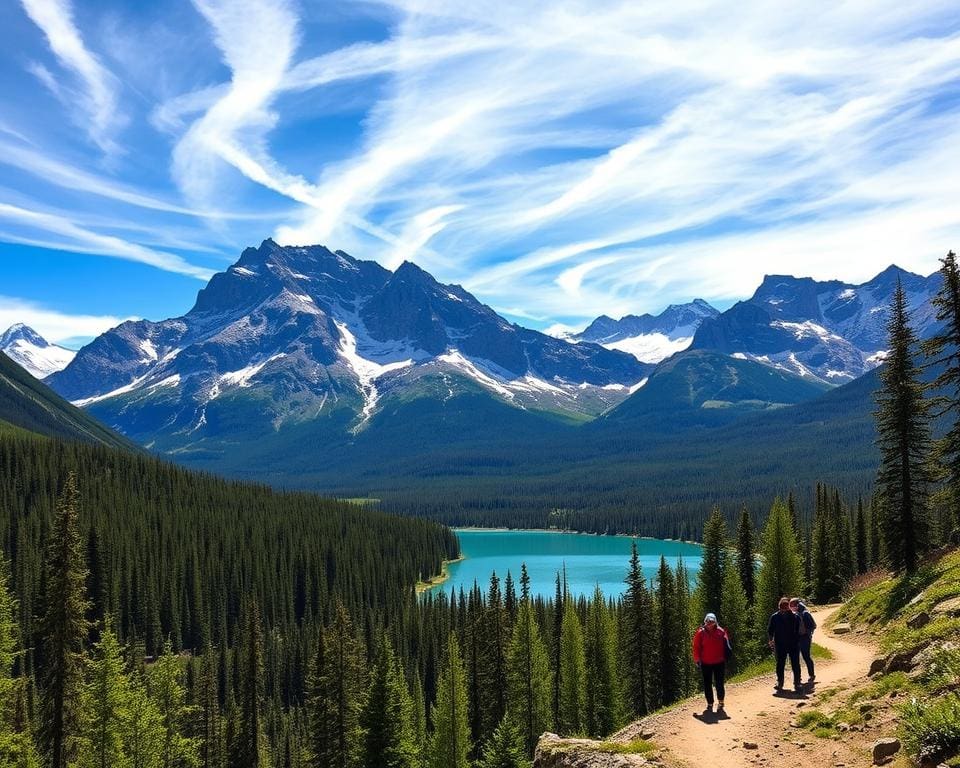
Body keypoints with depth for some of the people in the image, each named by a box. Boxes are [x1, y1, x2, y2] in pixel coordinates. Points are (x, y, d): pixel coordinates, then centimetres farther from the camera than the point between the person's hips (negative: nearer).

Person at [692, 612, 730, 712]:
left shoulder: (721, 632, -5)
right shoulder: (701, 632, -5)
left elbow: (726, 646, 2)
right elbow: (696, 647, 0)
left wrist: (726, 657, -3)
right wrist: (697, 660, -3)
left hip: (719, 663, -1)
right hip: (706, 663, 1)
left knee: (719, 684, 2)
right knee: (707, 685, 6)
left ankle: (720, 703, 20)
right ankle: (710, 704, 18)